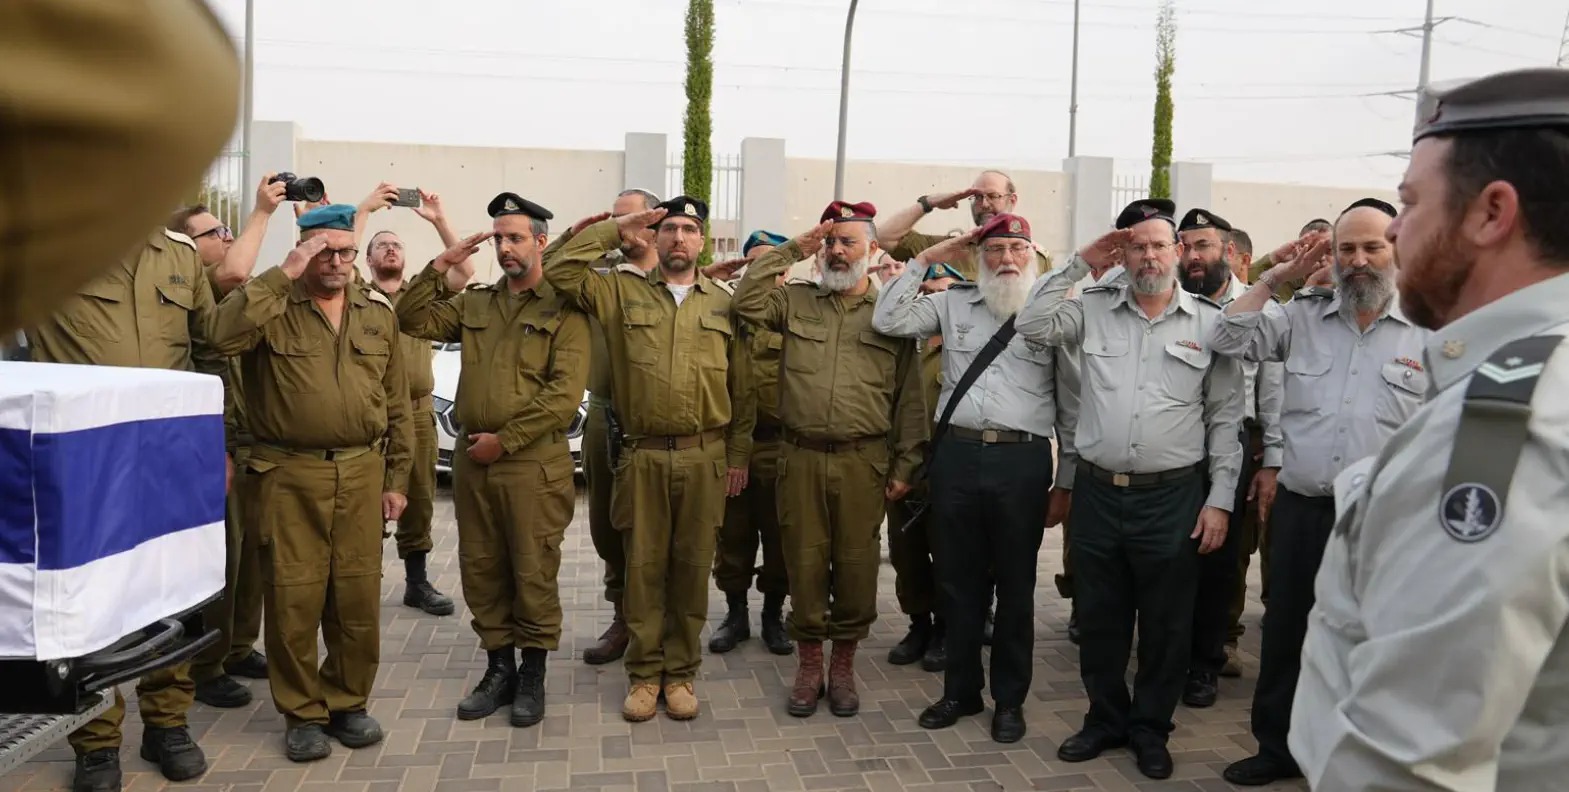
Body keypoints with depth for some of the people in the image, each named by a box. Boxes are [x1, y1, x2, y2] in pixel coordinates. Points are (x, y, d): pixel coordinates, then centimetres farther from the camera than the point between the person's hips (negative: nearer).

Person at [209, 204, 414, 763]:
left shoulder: (378, 313, 10)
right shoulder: (272, 304, 0)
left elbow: (396, 404, 12)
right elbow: (223, 335, -24)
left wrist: (396, 478, 9)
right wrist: (284, 275, -21)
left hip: (361, 474, 3)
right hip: (288, 475, -3)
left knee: (358, 597, 7)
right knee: (293, 599, 3)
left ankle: (348, 703, 25)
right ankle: (303, 714, 18)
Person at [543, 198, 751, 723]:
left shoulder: (723, 304, 9)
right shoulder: (623, 292, 7)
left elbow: (741, 386, 9)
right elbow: (560, 271, -5)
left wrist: (739, 455, 5)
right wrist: (614, 232, -2)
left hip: (705, 458, 1)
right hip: (643, 457, -1)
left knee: (692, 567, 8)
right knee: (644, 567, 6)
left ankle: (682, 672, 21)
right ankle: (644, 673, 19)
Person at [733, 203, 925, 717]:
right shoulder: (795, 301, 9)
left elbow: (909, 398, 5)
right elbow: (746, 302, -8)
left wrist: (905, 465, 0)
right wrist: (790, 251, -3)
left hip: (864, 462, -1)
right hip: (801, 457, 1)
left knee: (856, 565, 6)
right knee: (805, 563, 8)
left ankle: (843, 665, 24)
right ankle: (808, 665, 23)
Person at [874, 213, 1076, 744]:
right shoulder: (953, 305, 10)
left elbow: (1071, 408, 5)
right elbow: (887, 321, 3)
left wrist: (1065, 485, 3)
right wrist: (926, 260, 3)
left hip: (1022, 460, -2)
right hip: (956, 455, 2)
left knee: (1015, 586, 9)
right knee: (959, 582, 12)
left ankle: (1010, 699, 24)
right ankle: (961, 689, 28)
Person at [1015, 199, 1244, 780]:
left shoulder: (1209, 322, 0)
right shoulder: (1094, 308, 5)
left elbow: (1226, 419, 1)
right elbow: (1032, 326, -7)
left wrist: (1220, 499, -3)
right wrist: (1080, 264, -4)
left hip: (1173, 498, -2)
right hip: (1097, 492, 2)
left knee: (1165, 626, 10)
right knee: (1099, 619, 14)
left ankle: (1150, 729, 28)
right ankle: (1106, 719, 32)